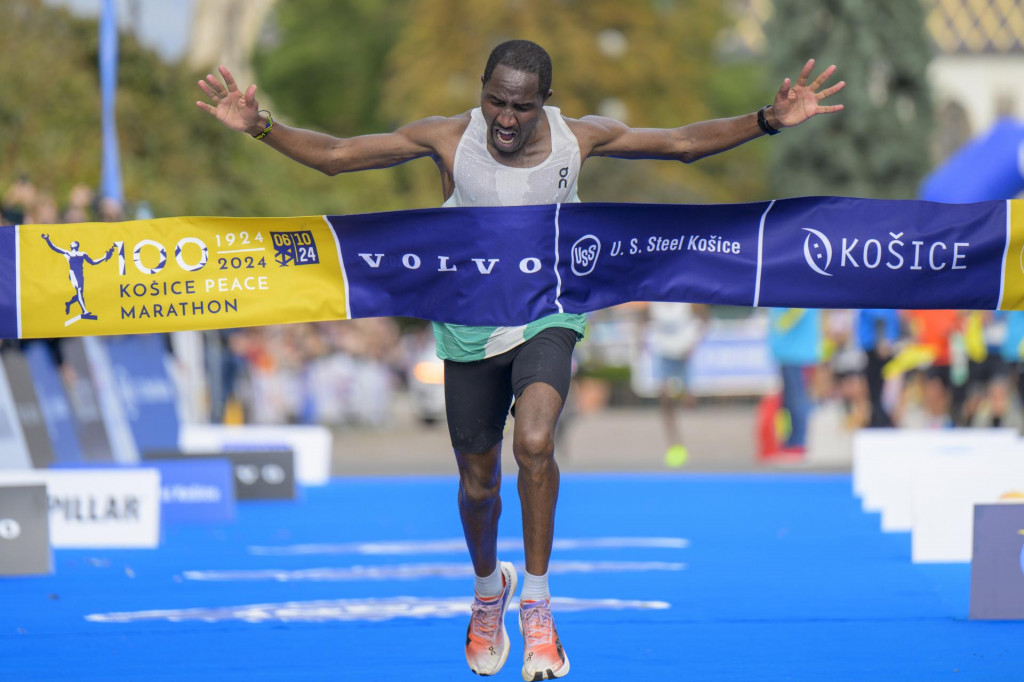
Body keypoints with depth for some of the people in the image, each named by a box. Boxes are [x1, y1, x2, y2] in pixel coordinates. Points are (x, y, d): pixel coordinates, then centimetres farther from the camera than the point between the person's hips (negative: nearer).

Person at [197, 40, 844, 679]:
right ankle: (488, 588, 44)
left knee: (535, 442, -27)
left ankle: (536, 602, -10)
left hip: (547, 319, -1)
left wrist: (768, 120, -8)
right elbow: (335, 155, -9)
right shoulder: (448, 138, -14)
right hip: (471, 330, 1)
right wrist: (259, 126, -23)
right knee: (477, 483, 10)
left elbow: (682, 143, 1)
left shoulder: (579, 138, -11)